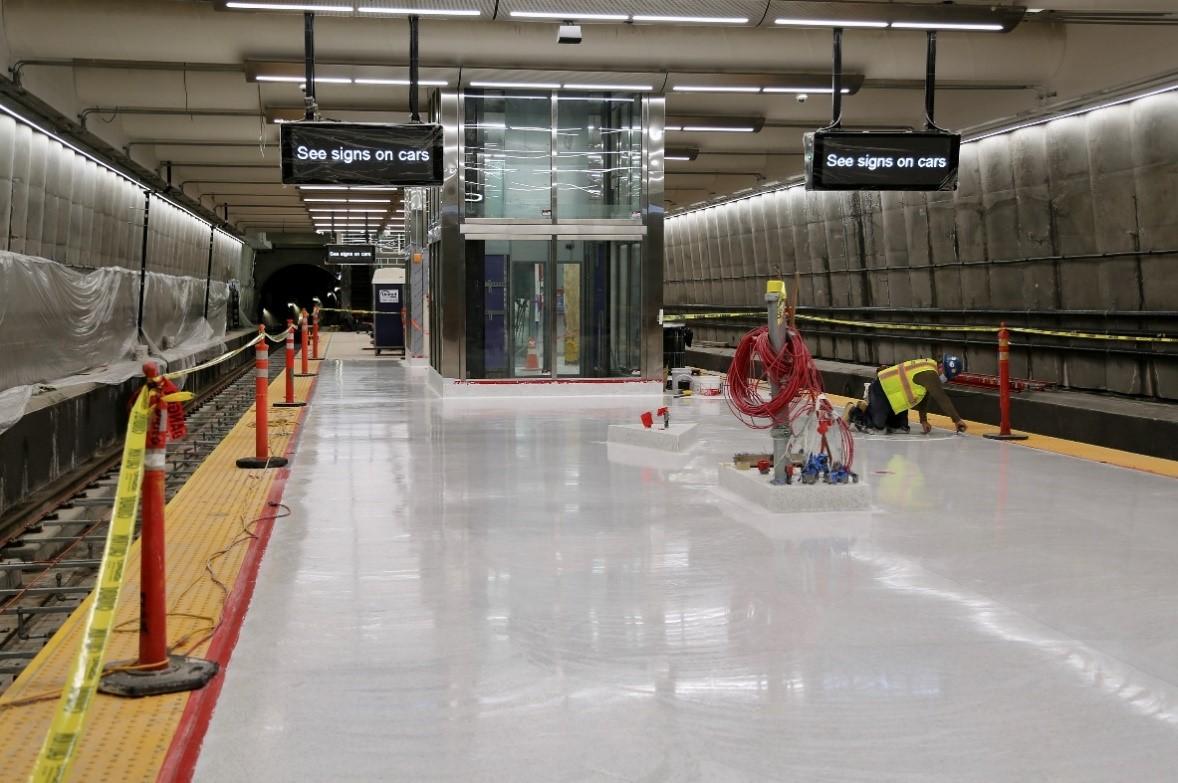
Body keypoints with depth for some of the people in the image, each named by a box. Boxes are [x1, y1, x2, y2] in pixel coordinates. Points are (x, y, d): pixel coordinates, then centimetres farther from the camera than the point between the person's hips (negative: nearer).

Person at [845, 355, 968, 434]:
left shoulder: (929, 366, 4)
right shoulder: (929, 374, -26)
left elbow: (924, 395, 11)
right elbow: (942, 399, -25)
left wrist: (923, 420, 11)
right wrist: (957, 420, -20)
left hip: (890, 389, 10)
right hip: (881, 392, -10)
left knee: (900, 426, 10)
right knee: (877, 425, -7)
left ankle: (869, 407, 23)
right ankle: (856, 410, 12)